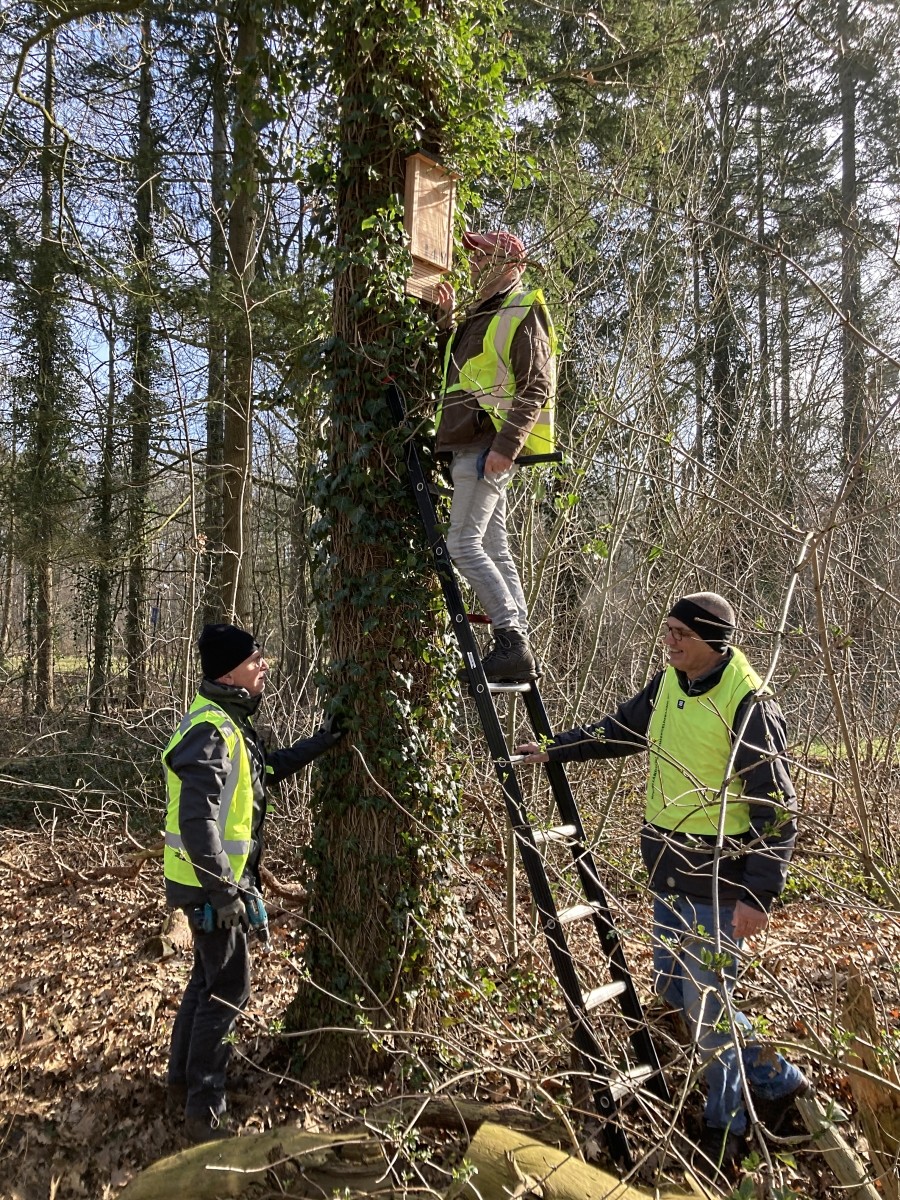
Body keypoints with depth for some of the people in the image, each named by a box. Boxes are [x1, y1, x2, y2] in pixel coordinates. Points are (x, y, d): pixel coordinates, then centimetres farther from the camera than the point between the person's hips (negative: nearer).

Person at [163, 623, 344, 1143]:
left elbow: (265, 768, 22)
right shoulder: (211, 730, -24)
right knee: (230, 988, -1)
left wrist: (316, 746, 11)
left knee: (210, 977, 22)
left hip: (224, 878, 10)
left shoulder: (232, 721, 8)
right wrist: (225, 892, -27)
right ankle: (204, 1112, 11)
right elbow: (196, 820, -29)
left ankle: (184, 1080, 38)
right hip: (211, 884, -10)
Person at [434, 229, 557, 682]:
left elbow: (537, 388, -15)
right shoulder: (481, 315, 24)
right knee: (494, 549, 8)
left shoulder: (522, 314, -6)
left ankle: (512, 643, -12)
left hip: (491, 446, -10)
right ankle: (518, 648, 12)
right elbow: (460, 368, 36)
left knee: (463, 542, -15)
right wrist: (446, 320, 24)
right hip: (473, 446, 10)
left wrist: (505, 444, -25)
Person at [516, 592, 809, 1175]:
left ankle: (726, 1127, 28)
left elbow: (777, 810, -17)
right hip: (670, 866, 8)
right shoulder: (669, 684, 3)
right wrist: (555, 749, 15)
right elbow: (620, 729, 19)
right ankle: (778, 1079, 37)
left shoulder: (750, 707, -19)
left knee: (707, 1003, 2)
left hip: (720, 878, -8)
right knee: (674, 989, 18)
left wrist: (759, 895, -19)